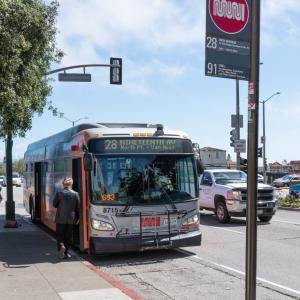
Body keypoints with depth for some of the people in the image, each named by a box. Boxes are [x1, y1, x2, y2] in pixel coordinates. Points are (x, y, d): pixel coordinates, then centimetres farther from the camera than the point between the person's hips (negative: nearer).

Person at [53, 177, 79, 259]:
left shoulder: (59, 193, -10)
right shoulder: (75, 194, -5)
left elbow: (54, 205, -1)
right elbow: (78, 207, 0)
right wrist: (77, 218, 14)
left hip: (60, 218, -1)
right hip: (71, 219, 1)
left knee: (59, 234, 10)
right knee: (68, 236, 11)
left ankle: (61, 245, -17)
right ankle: (65, 252, 14)